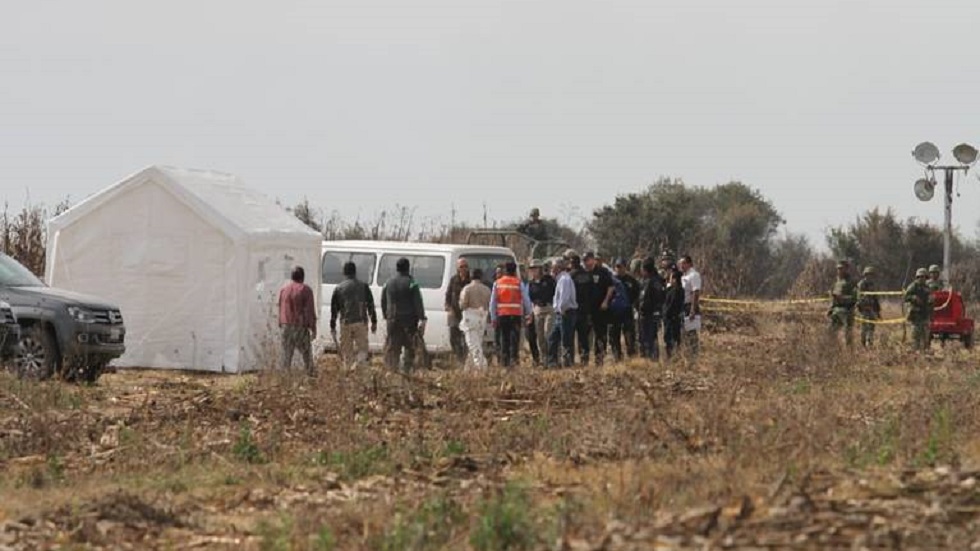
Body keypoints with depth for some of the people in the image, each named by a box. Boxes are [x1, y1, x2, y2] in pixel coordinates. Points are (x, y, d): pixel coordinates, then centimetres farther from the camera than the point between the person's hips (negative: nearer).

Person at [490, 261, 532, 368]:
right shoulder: (519, 283, -1)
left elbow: (492, 302, 7)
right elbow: (526, 299, 1)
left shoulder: (497, 283, 7)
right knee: (514, 337, -2)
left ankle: (504, 360, 6)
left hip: (502, 313, 2)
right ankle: (513, 358, -12)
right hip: (516, 314, -2)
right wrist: (528, 314, 12)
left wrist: (493, 318, 12)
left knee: (504, 338, 8)